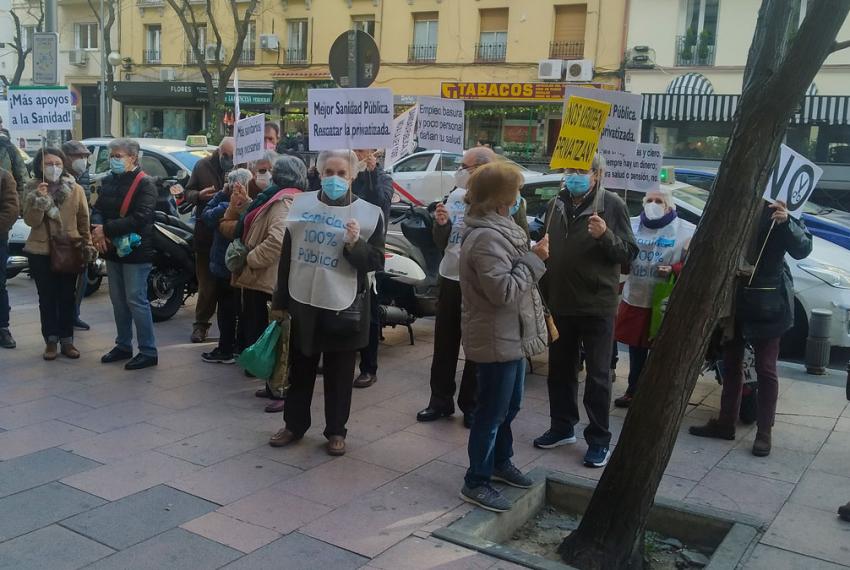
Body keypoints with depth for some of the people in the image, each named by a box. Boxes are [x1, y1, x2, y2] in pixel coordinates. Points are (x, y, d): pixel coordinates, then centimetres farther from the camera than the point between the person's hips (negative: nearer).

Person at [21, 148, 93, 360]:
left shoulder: (76, 190, -1)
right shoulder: (32, 189, -1)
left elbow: (84, 221, 5)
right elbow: (30, 221, -9)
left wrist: (87, 245, 1)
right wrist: (39, 199, -23)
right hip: (40, 252, 0)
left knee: (67, 297, 6)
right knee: (47, 298, 5)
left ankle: (67, 340, 16)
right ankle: (51, 341, 14)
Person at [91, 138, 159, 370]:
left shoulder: (145, 184, -11)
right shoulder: (108, 181, 12)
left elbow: (140, 218, -22)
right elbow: (97, 209, 8)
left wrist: (106, 229, -21)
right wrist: (97, 228, -15)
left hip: (135, 251, -7)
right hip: (113, 250, 8)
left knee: (136, 300, -7)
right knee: (118, 300, 14)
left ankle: (148, 351, 1)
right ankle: (123, 346, 26)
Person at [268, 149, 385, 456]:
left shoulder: (368, 213, -7)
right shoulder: (302, 203, 3)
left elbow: (376, 262, -7)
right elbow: (287, 254, 8)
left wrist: (355, 244, -27)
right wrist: (280, 300, 9)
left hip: (343, 306, -3)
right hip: (303, 301, 3)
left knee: (339, 374, 8)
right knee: (300, 369, 15)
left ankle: (336, 431, 22)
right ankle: (294, 424, 30)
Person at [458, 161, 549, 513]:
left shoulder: (499, 229, 10)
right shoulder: (486, 238, -24)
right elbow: (503, 290, -27)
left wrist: (533, 256, 2)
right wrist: (534, 259, -20)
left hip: (511, 336, 10)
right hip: (495, 339, -10)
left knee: (509, 405, 22)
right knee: (492, 411, 0)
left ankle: (501, 462, 40)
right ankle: (476, 483, 13)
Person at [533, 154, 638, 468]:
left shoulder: (611, 204, -7)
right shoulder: (556, 205, 8)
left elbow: (629, 254, -7)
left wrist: (606, 236, -26)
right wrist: (545, 295, 14)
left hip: (597, 305, -5)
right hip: (559, 303, 5)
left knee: (597, 375, 3)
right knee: (560, 370, 15)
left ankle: (599, 439, 14)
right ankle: (562, 427, 31)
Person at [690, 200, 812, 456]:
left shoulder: (774, 213, -10)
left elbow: (803, 249, -18)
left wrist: (787, 222, -34)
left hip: (766, 304, -5)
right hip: (733, 299, 5)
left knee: (765, 369, 2)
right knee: (731, 364, 14)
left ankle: (764, 432, 12)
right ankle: (726, 422, 26)